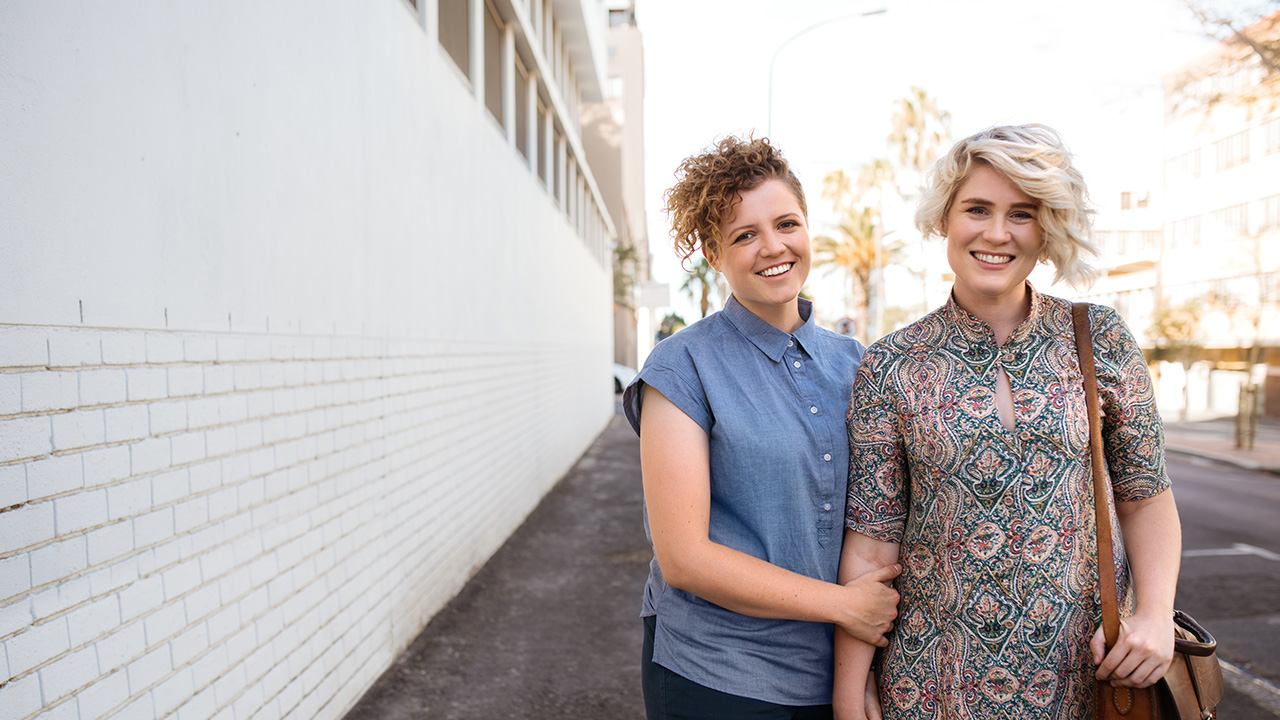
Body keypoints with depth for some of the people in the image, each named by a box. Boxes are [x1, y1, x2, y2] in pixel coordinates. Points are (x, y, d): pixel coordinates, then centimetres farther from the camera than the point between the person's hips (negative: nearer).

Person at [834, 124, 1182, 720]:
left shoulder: (1101, 340, -3)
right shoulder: (891, 366, -7)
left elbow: (1145, 495, 5)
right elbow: (873, 536, -6)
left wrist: (1155, 613, -10)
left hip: (1088, 669, 2)